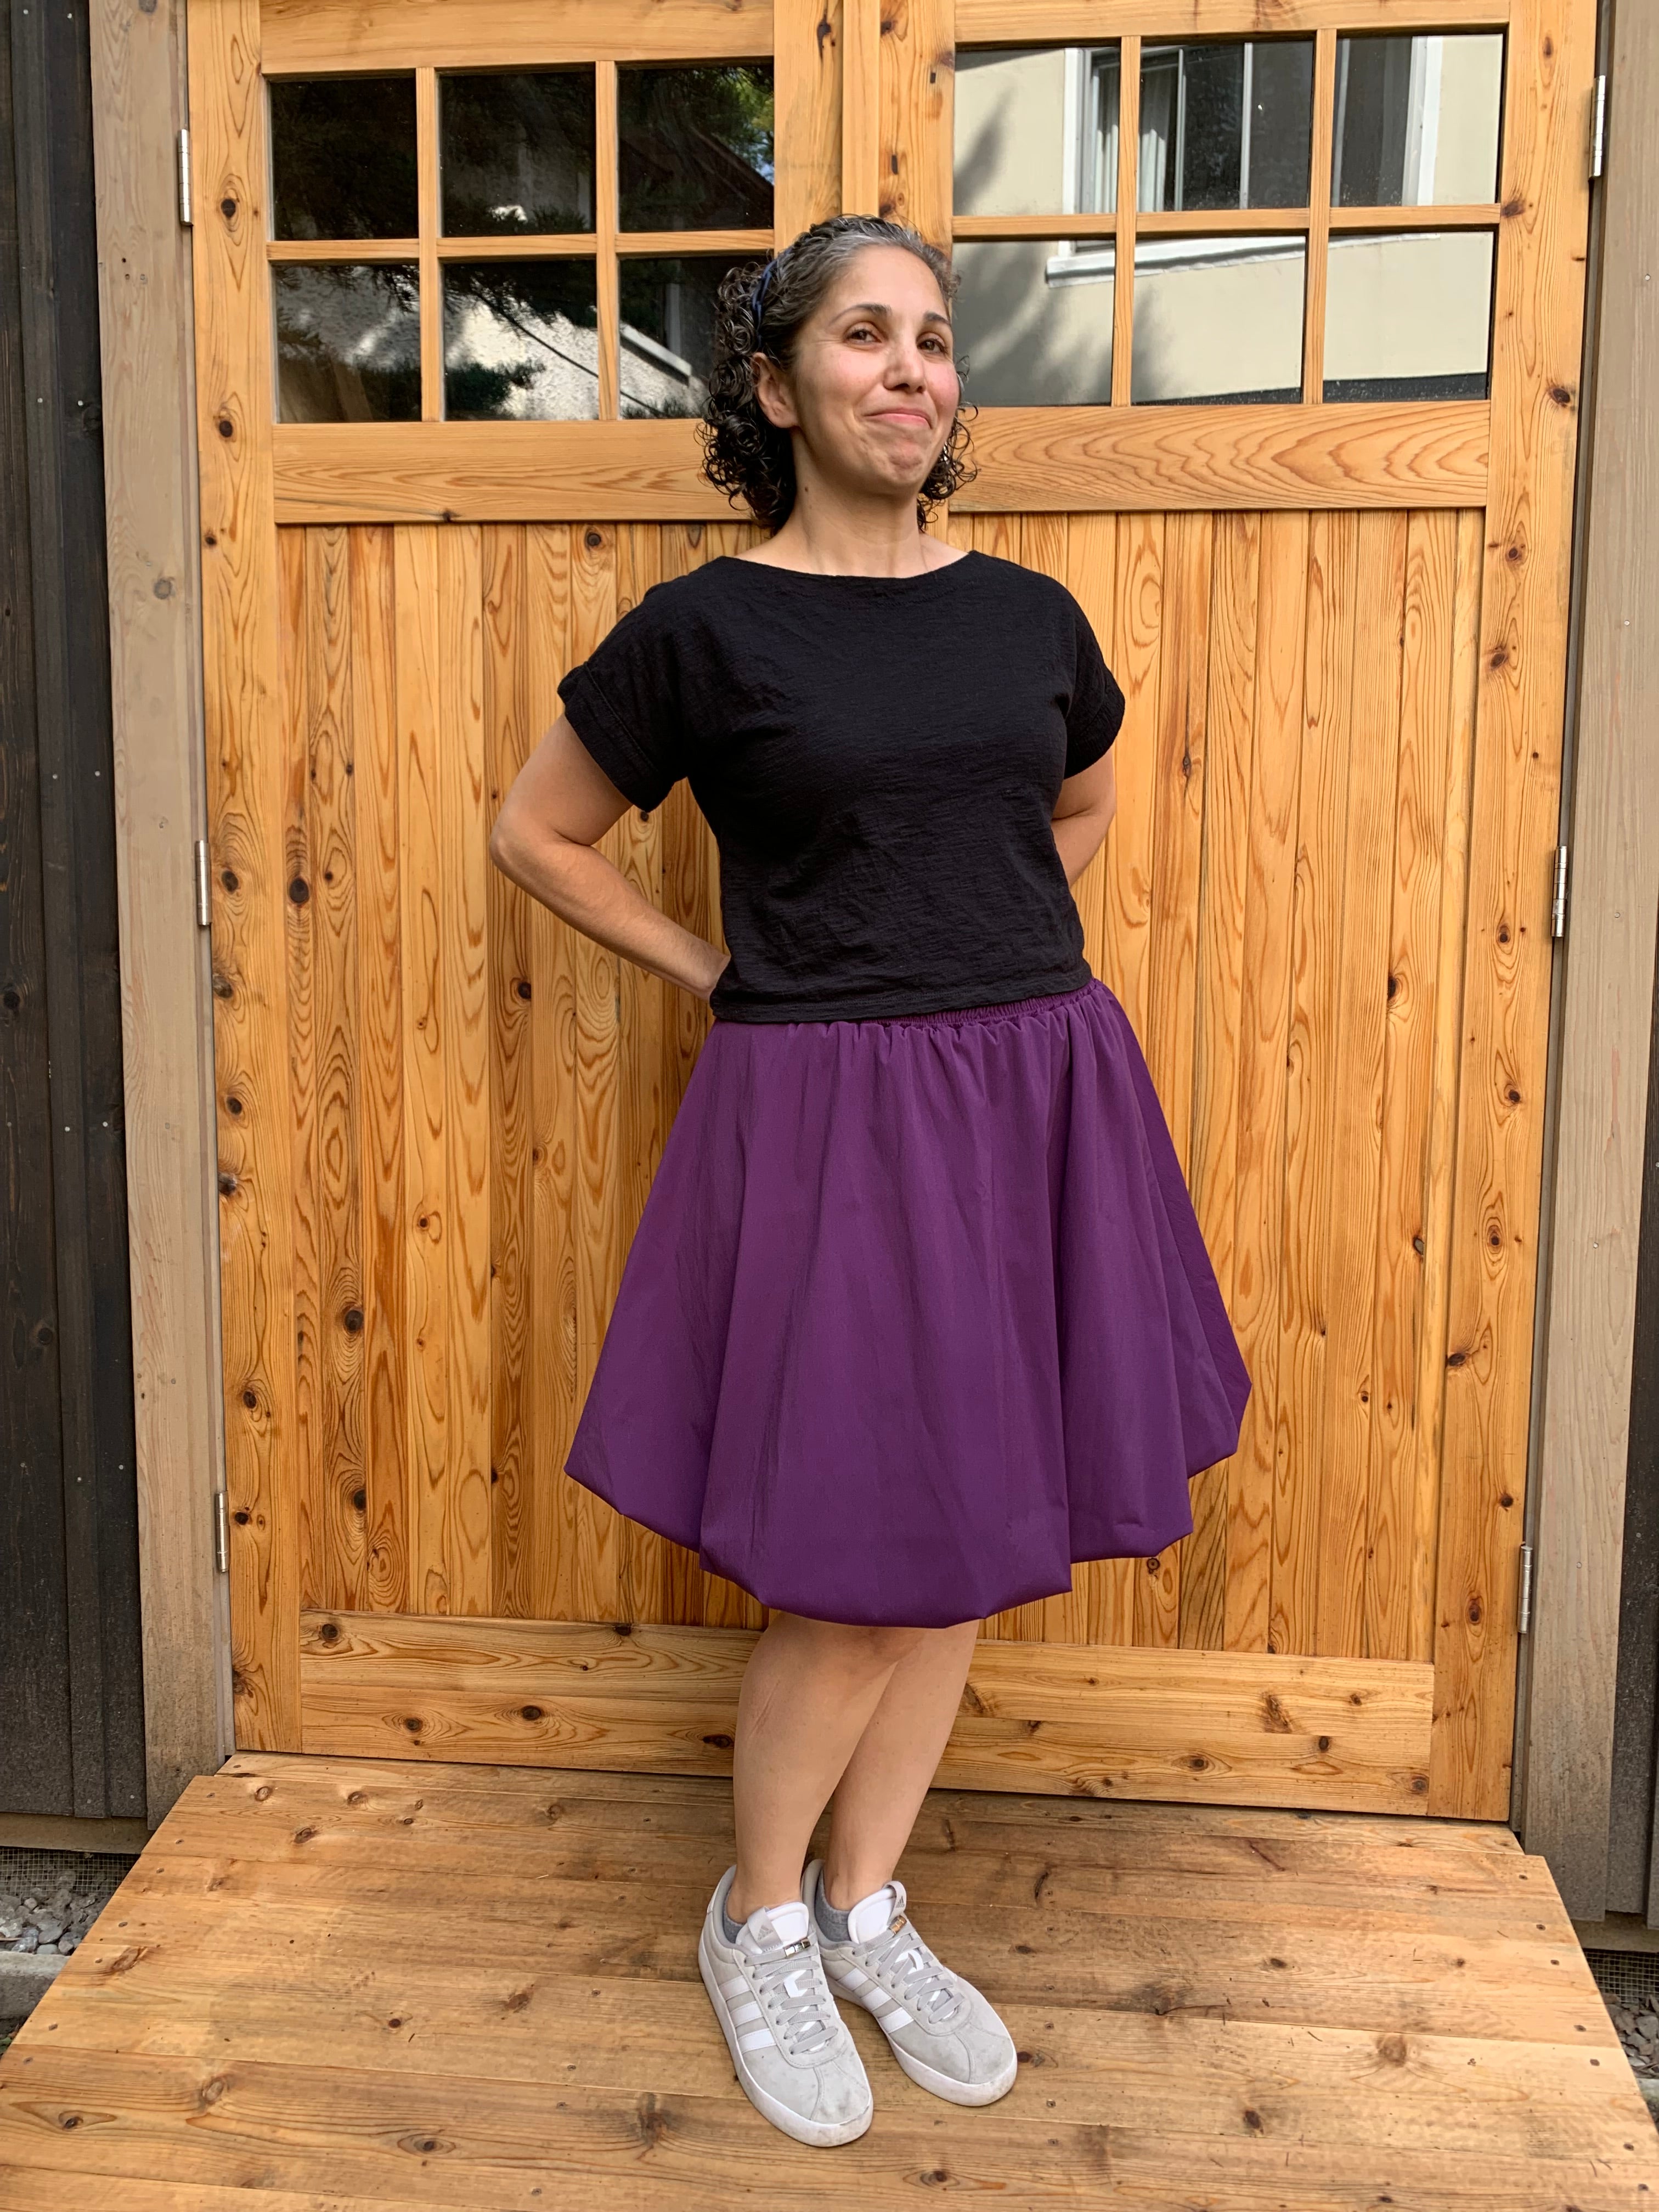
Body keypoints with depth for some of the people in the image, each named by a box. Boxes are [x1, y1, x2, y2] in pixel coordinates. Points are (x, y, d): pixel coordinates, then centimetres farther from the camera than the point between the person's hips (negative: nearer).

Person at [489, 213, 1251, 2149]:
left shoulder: (1026, 614, 6)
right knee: (863, 1570, 0)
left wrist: (985, 953, 12)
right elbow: (536, 831, 5)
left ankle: (865, 1910, 32)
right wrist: (717, 972, 1)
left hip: (1037, 1099, 5)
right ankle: (755, 1925, 27)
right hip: (827, 1118, -5)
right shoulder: (706, 628, -5)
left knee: (968, 1545, 12)